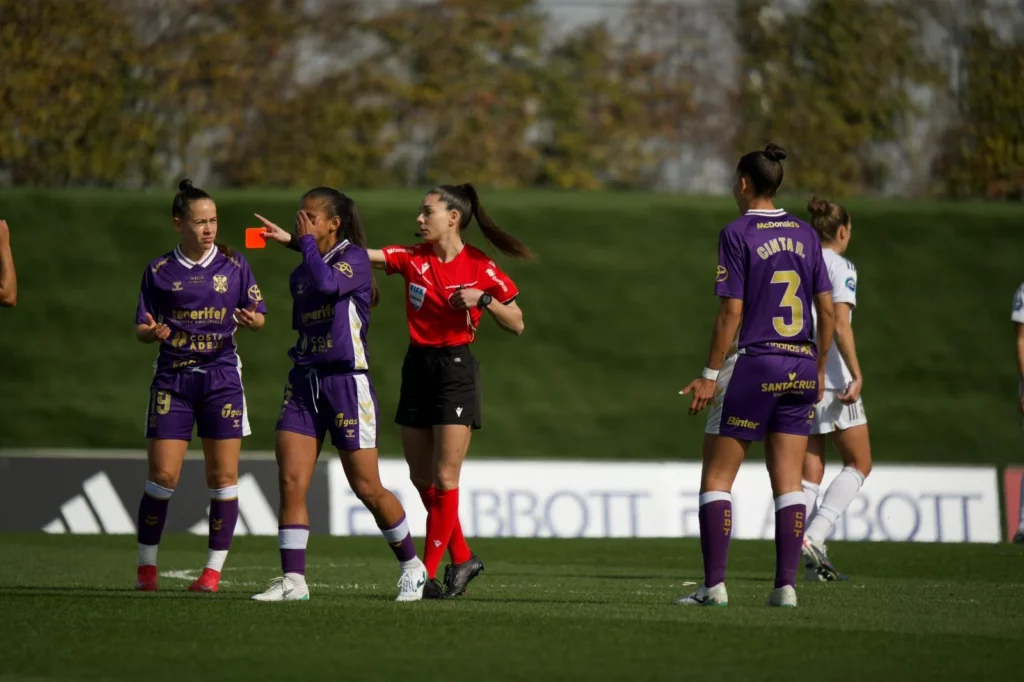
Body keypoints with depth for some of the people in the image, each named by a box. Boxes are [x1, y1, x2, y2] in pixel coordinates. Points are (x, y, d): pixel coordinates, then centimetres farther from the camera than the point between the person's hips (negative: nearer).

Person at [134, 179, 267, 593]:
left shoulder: (233, 265, 4)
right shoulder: (159, 271, 4)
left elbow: (258, 318, 8)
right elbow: (141, 329, 8)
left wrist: (251, 320, -15)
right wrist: (152, 332, -15)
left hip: (221, 376, 1)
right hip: (172, 377, 0)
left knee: (223, 477, -1)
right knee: (163, 476, -5)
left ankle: (214, 569, 7)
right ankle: (146, 567, 7)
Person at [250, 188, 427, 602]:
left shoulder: (354, 258, -9)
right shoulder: (300, 274, 13)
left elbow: (327, 283, -29)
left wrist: (305, 242, -17)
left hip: (346, 381, -6)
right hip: (304, 382, 7)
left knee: (367, 489, 0)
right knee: (290, 481, -7)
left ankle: (412, 567, 19)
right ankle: (293, 580, -6)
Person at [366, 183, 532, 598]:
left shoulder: (480, 269, -6)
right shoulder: (413, 259, 3)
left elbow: (516, 325, -1)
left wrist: (483, 299, -17)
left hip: (455, 369, -5)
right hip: (418, 367, 5)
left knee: (445, 478, -7)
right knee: (421, 477, 9)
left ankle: (428, 573, -4)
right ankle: (462, 558, 24)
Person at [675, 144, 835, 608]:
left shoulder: (737, 233, -8)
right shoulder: (804, 234, 8)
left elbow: (732, 311, -12)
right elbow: (827, 309, 9)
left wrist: (710, 375, -7)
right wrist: (819, 369, 18)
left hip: (754, 365, -5)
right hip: (800, 366, 5)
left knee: (716, 478, 2)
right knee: (788, 482, 6)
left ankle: (714, 584, -4)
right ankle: (786, 584, 0)